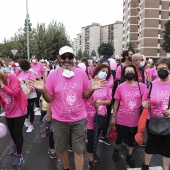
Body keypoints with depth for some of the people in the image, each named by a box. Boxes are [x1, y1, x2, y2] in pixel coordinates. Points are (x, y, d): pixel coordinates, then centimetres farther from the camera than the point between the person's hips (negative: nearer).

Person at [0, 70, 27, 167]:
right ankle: (16, 145, 51)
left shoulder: (11, 77, -19)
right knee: (11, 131, 21)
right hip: (8, 112, 6)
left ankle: (19, 155, 16)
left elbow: (15, 93, -29)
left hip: (18, 110, -6)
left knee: (17, 132, 0)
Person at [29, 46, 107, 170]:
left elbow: (85, 95, 2)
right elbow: (49, 99, -5)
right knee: (62, 149, 20)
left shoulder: (81, 73, -6)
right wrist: (42, 90, -23)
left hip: (79, 119, 0)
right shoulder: (53, 75, -9)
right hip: (60, 120, 1)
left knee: (79, 150, 10)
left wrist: (92, 89, -17)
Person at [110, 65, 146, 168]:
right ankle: (116, 150, 46)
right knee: (120, 137, 15)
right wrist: (113, 116, 2)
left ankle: (130, 155, 41)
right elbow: (116, 103, 0)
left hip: (135, 120, 1)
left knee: (132, 138, 18)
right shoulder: (120, 87, -7)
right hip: (121, 119, -1)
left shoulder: (142, 86, -7)